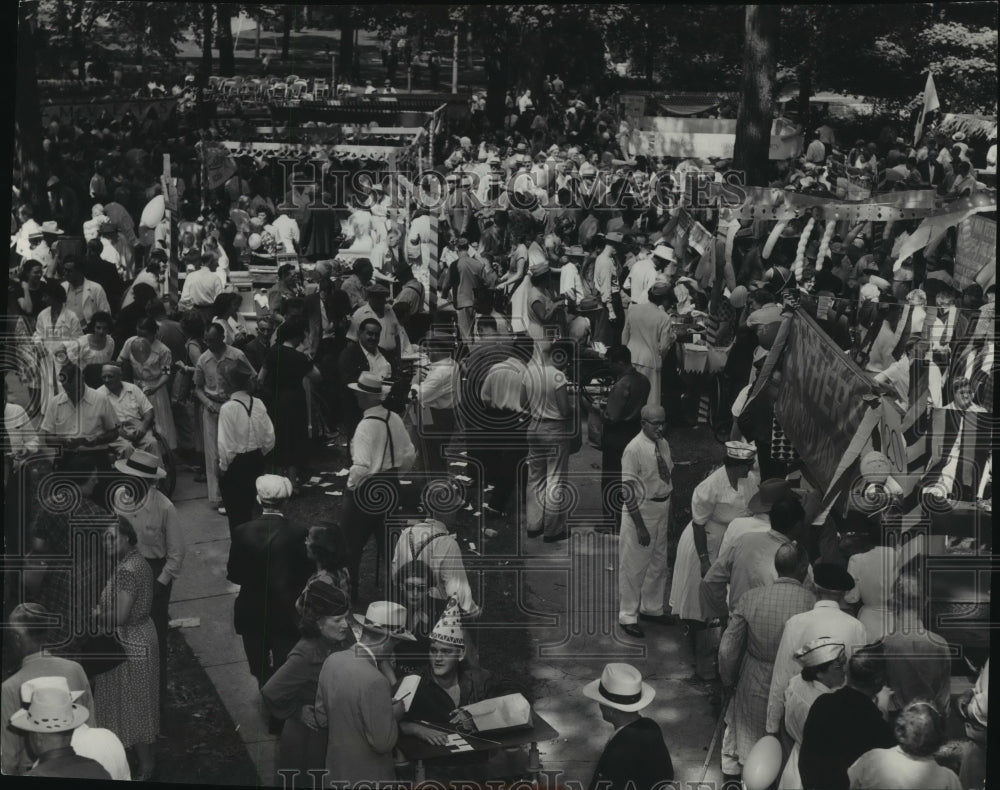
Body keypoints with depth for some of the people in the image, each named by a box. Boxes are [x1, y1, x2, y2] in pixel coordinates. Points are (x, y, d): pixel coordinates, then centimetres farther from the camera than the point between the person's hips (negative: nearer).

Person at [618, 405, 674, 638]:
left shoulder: (664, 444, 0)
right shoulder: (634, 449, -22)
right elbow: (628, 491, -22)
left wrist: (669, 510, 11)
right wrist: (640, 526, -21)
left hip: (662, 510, 7)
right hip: (640, 511, -7)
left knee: (658, 563, 20)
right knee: (634, 566, 5)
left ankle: (651, 608, 39)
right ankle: (628, 616, 20)